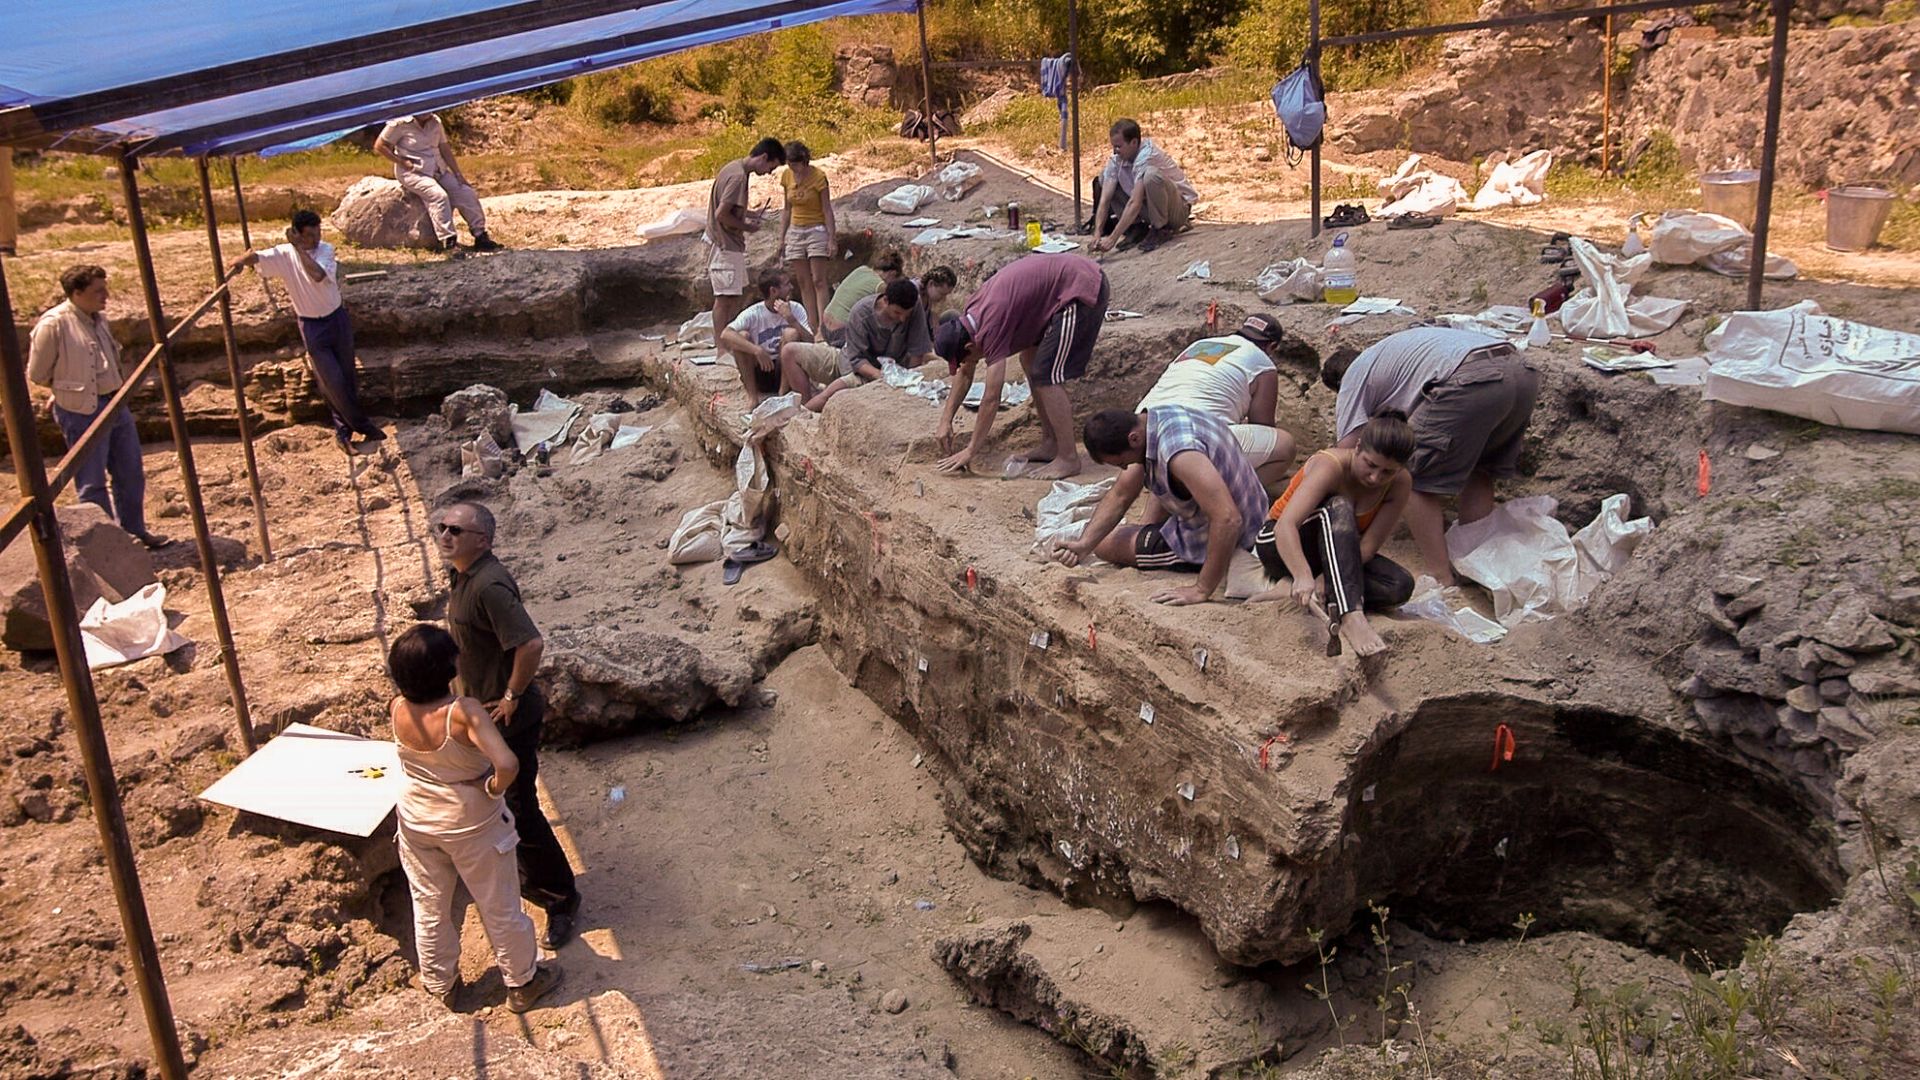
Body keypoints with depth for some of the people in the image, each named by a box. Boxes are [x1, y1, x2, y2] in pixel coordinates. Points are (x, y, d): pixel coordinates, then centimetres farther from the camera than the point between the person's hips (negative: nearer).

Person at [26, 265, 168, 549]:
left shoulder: (98, 318, 6)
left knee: (131, 472, 15)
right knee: (92, 483, 3)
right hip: (82, 412, -8)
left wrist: (117, 392, 9)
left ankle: (134, 530, 30)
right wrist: (72, 387, 1)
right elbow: (37, 375, -10)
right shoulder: (53, 325, -18)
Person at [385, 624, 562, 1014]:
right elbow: (507, 764, -41)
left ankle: (440, 983, 43)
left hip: (417, 821, 5)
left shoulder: (398, 710, -17)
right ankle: (522, 982, 34)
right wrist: (495, 787, -24)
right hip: (470, 825, -4)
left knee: (429, 905, 24)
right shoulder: (463, 712, -33)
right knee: (499, 906, 16)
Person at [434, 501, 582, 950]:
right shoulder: (464, 576, 4)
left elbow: (531, 644, -35)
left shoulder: (489, 585, -27)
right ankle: (531, 878, 40)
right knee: (501, 804, 22)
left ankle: (561, 896, 14)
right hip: (482, 714, 10)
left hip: (509, 721, -10)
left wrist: (512, 697, -24)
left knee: (520, 809, -1)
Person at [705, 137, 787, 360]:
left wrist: (748, 214, 10)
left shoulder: (735, 167, 10)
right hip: (726, 244, -10)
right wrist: (747, 227, -12)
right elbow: (721, 214, -24)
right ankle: (722, 347, 1)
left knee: (738, 294, 15)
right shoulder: (738, 176, -21)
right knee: (725, 297, -4)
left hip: (729, 243, 10)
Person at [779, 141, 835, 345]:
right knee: (804, 283, 3)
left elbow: (827, 210, -9)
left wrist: (831, 239, -13)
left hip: (816, 231, -5)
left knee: (818, 282, -10)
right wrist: (782, 237, 9)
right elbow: (787, 209, 12)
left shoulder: (818, 177, -11)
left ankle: (821, 330, -14)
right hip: (795, 232, 5)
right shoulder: (787, 176, 4)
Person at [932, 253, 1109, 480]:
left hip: (1082, 289, -10)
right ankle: (1050, 444, 18)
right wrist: (945, 420, 13)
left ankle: (1068, 459, -4)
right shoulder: (972, 315, 8)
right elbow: (965, 374, 20)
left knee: (1045, 375, -10)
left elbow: (991, 397, -19)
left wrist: (970, 451, -12)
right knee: (1030, 358, 15)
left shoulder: (991, 326, -20)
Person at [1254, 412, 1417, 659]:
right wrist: (1303, 576, -56)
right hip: (1279, 546, -5)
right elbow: (1285, 525, -40)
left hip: (1334, 553, 5)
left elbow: (1369, 544, -18)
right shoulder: (1331, 465, -27)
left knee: (1400, 586, -22)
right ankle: (1352, 618, -48)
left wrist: (1328, 578, -34)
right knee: (1339, 507, -37)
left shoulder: (1400, 484, -14)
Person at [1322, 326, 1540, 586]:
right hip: (1524, 372, 9)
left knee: (1414, 480, 4)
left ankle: (1442, 582, 1)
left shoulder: (1353, 378, 20)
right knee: (1478, 470, 27)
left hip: (1471, 380, -9)